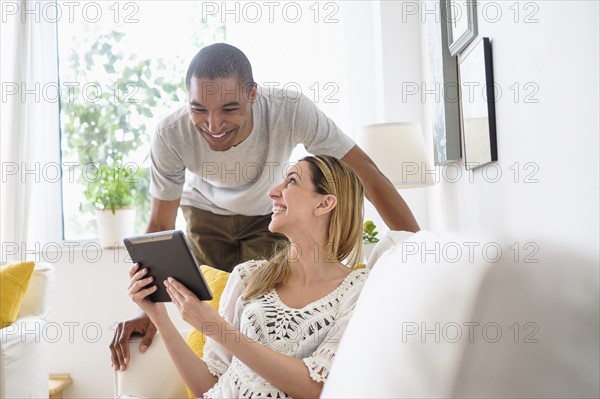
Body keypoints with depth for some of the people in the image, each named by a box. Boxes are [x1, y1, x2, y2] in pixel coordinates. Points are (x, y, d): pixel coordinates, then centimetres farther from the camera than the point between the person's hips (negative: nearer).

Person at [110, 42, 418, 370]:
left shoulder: (291, 112, -38)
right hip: (206, 212, 1)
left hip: (267, 212, 0)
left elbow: (367, 174, -37)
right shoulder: (170, 135, -34)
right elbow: (161, 226, -24)